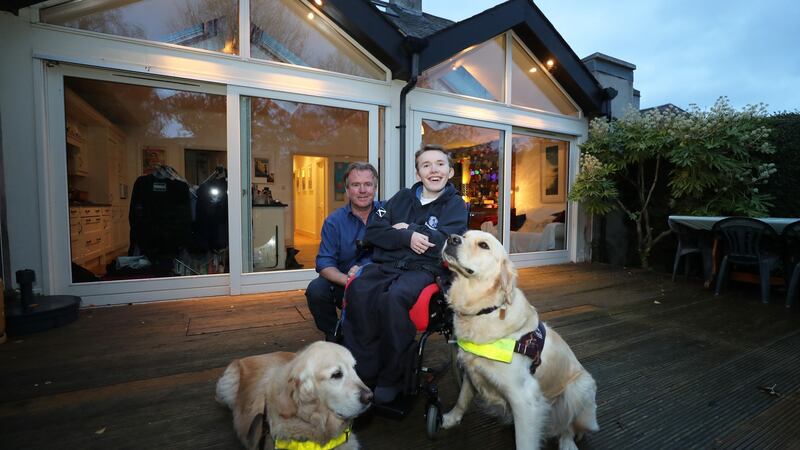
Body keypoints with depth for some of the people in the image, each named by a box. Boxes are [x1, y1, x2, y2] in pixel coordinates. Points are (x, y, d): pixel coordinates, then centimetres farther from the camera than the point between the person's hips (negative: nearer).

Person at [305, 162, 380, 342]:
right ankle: (334, 335, 6)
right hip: (343, 283, 1)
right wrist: (348, 280, -28)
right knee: (316, 289, -24)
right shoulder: (334, 221, 0)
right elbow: (325, 264, -7)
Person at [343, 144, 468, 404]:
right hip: (386, 265, 4)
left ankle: (391, 379, -13)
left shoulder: (455, 204, 8)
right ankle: (365, 373, -12)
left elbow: (442, 243, -11)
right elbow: (373, 231, 5)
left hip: (424, 269, -3)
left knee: (394, 297, -34)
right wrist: (407, 237, -10)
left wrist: (405, 228, -1)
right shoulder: (402, 198, 18)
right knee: (357, 291, -27)